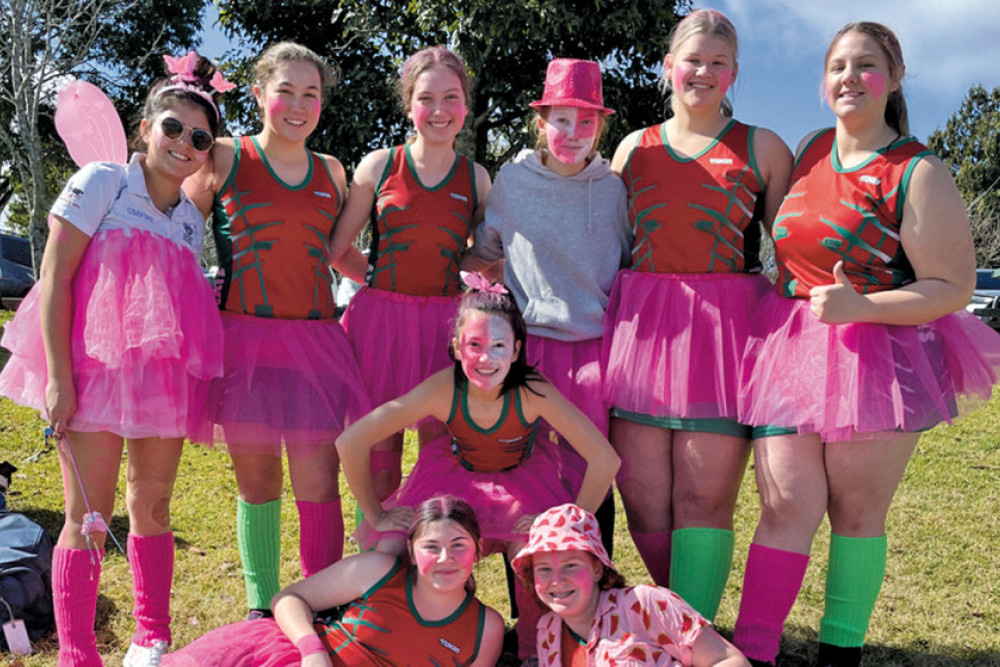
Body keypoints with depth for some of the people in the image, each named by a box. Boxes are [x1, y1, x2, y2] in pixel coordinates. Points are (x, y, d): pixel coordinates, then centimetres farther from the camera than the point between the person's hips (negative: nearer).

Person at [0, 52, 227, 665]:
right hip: (95, 366, -5)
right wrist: (58, 377, -14)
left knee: (152, 507, 11)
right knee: (89, 516, -4)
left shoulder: (192, 219, 15)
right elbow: (54, 280, -7)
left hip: (165, 376, 5)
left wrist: (195, 383, 13)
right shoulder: (101, 183, -1)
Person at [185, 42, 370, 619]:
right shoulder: (224, 159, 4)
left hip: (315, 341, 2)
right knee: (257, 484, 7)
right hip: (244, 339, -2)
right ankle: (262, 610, 23)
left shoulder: (330, 172, 13)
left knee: (319, 486, -1)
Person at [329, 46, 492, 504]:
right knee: (377, 453, 5)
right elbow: (336, 247, 6)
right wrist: (378, 279, 2)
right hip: (379, 319, -1)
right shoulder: (378, 166, 3)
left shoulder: (476, 178, 7)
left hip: (444, 325, 1)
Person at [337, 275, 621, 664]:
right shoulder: (443, 390, -31)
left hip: (521, 479, -1)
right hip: (456, 473, 1)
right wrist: (376, 516, -17)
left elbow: (604, 460, -33)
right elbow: (351, 443, -27)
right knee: (395, 553, -17)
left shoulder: (532, 392, -34)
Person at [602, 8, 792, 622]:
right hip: (640, 322, 3)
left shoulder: (763, 149, 9)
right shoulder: (633, 148, 16)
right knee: (642, 499, 3)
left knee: (704, 499, -4)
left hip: (726, 327, -2)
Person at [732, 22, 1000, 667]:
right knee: (787, 507, -2)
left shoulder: (918, 175, -6)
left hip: (878, 354, -3)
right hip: (791, 345, 3)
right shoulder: (809, 151, 10)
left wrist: (861, 307, -22)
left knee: (857, 514, 8)